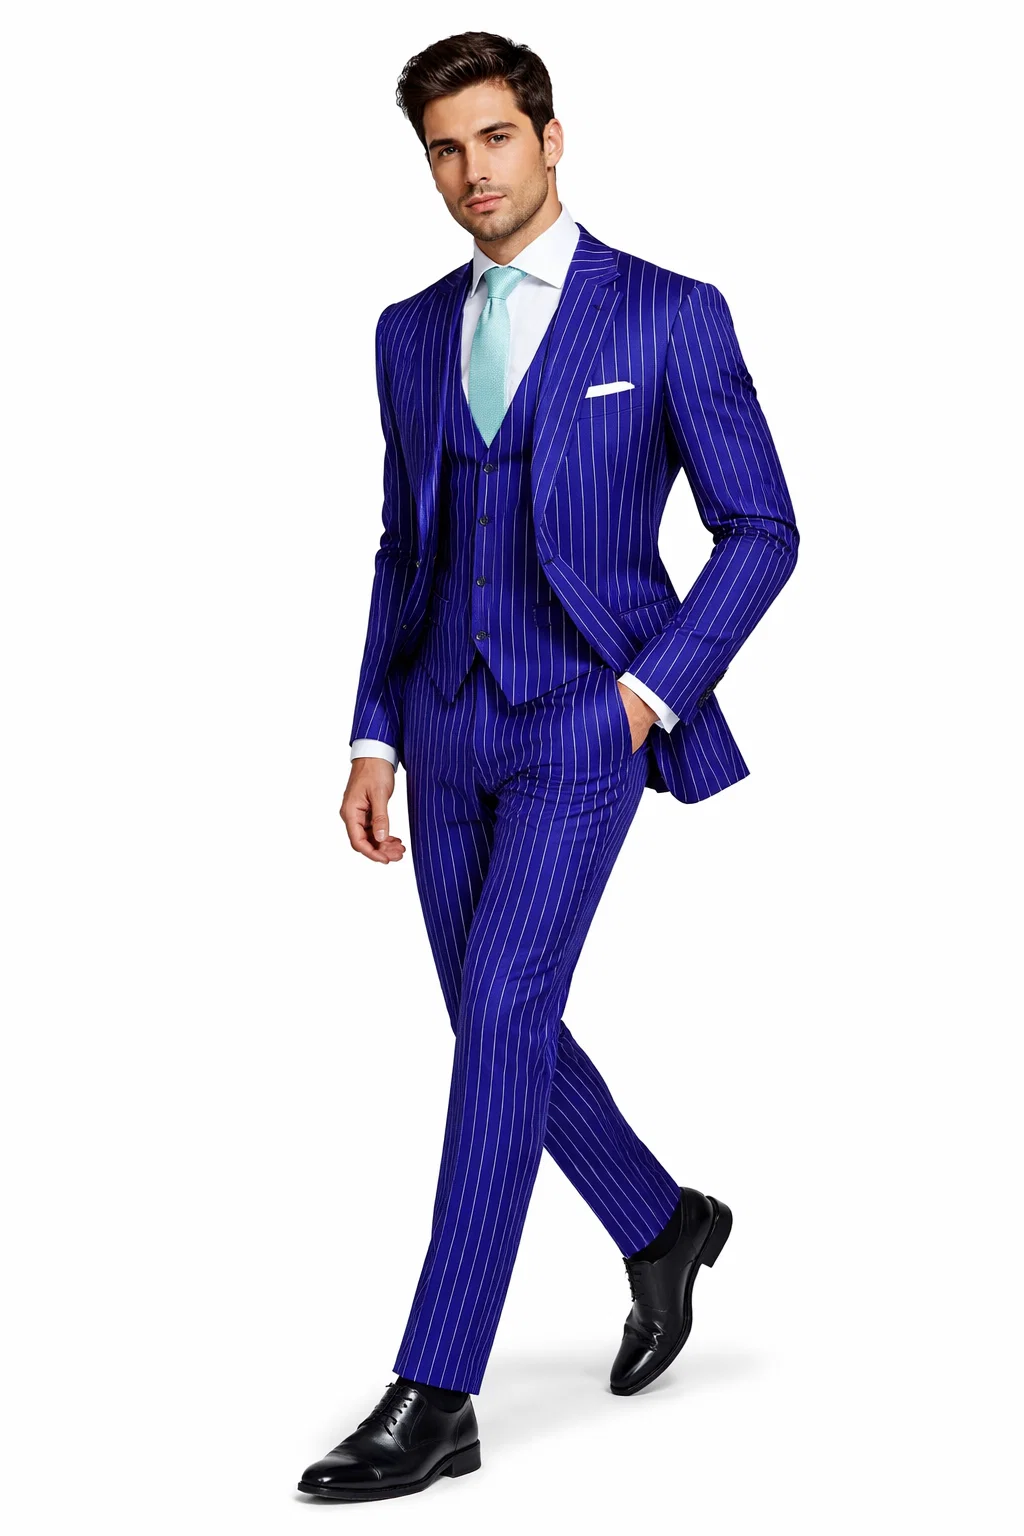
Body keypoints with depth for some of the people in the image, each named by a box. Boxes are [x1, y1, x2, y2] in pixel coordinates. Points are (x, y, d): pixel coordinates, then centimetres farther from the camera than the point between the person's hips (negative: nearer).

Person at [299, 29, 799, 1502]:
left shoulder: (669, 314, -5)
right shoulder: (412, 332, 11)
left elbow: (759, 528, -2)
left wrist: (653, 686, -12)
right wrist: (374, 736, 8)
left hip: (583, 724, -6)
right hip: (448, 729, 6)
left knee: (500, 1018, -16)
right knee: (500, 1028, 12)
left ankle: (435, 1394, -12)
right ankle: (662, 1226, 39)